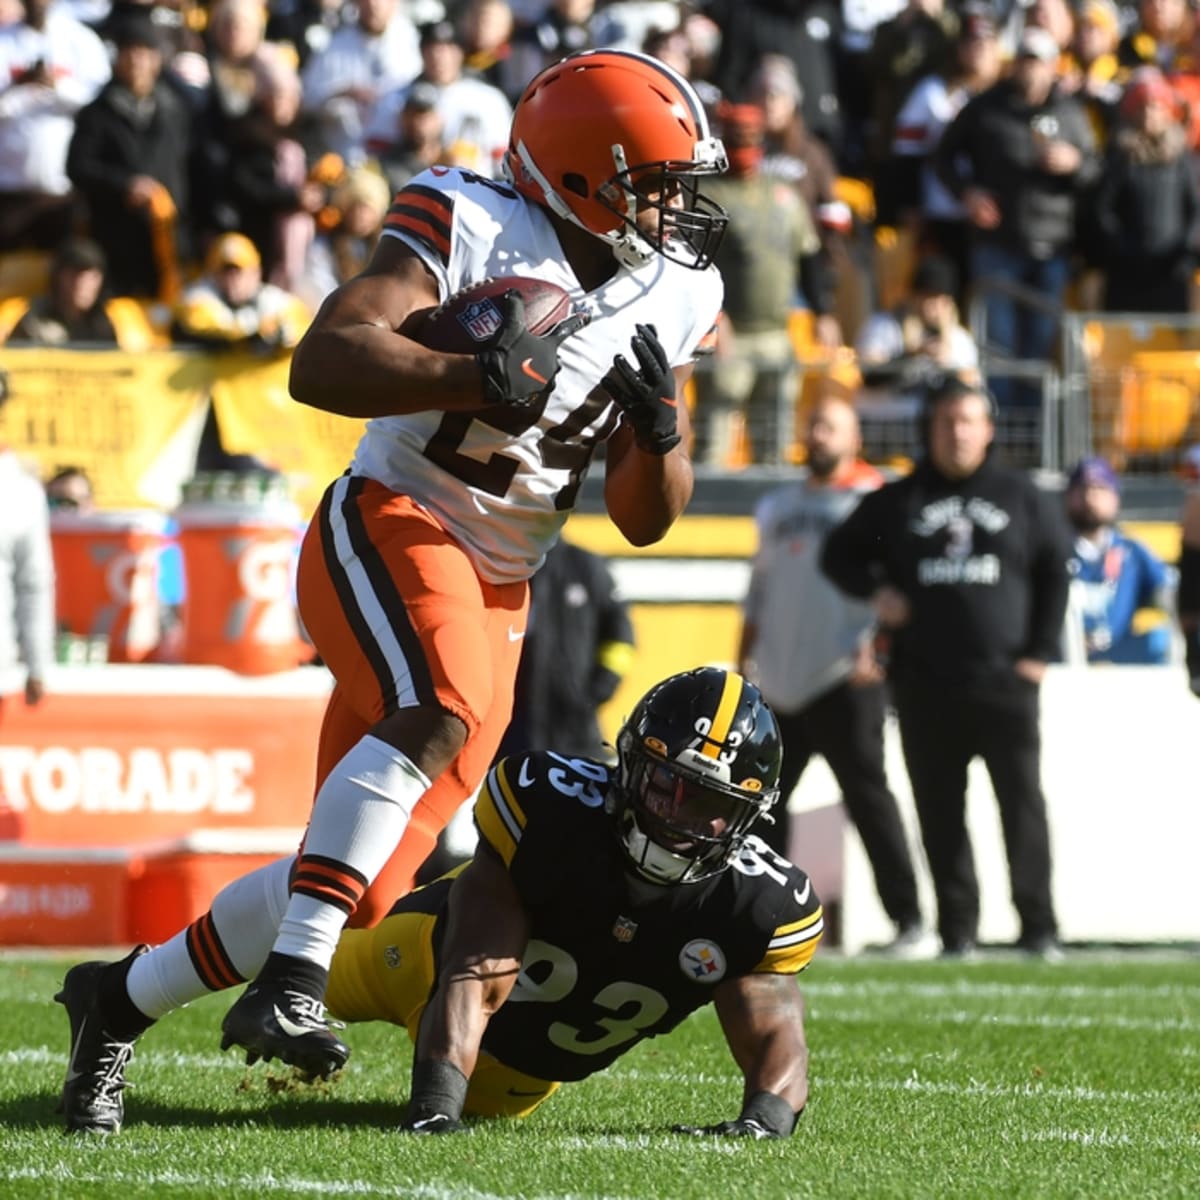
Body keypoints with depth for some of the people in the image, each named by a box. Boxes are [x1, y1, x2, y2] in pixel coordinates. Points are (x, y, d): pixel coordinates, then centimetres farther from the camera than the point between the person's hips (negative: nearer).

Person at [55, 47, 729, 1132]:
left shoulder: (673, 300, 6)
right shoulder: (471, 230, -12)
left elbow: (644, 522, 10)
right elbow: (321, 363, -25)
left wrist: (661, 429, -11)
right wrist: (471, 380, -39)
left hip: (498, 593, 6)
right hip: (391, 525, -6)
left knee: (363, 882, 0)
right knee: (443, 707, -38)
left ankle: (122, 1001, 20)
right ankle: (291, 982, -39)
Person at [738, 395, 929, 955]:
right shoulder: (778, 506, 21)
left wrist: (877, 646, -20)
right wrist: (744, 663, 19)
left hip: (845, 682, -7)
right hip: (779, 686, 7)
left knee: (867, 794, -10)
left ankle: (908, 921, -8)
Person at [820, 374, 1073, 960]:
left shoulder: (1021, 495, 8)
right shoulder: (899, 501, 10)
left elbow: (1056, 571, 10)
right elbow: (839, 553, 17)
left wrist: (1039, 651, 2)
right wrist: (874, 590, -3)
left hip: (1005, 680, -2)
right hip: (925, 686, 2)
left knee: (1022, 801, -7)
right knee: (939, 811, 2)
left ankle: (1039, 927, -5)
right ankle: (956, 929, 7)